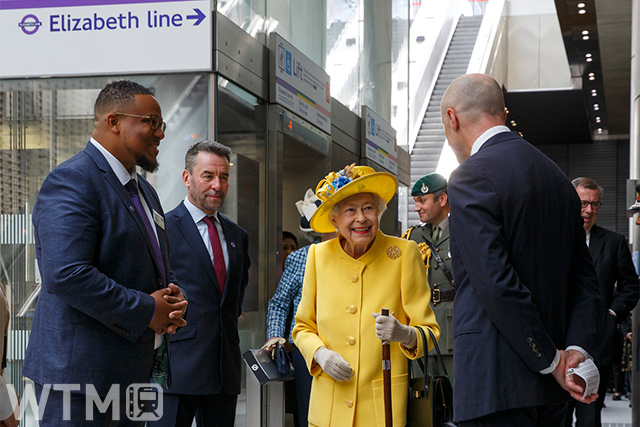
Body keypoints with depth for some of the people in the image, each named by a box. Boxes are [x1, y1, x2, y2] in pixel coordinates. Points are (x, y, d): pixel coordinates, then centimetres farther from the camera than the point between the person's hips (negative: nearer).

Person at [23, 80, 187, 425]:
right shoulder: (71, 181, -14)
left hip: (133, 370, 9)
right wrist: (146, 310, -18)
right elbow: (67, 275, -26)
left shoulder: (144, 190, 19)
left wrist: (172, 299, 4)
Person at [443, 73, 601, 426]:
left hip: (495, 384, -8)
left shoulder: (471, 177, -11)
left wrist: (553, 360, -11)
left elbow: (498, 285, -18)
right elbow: (584, 278, 11)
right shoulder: (557, 178, 15)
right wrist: (577, 350, 0)